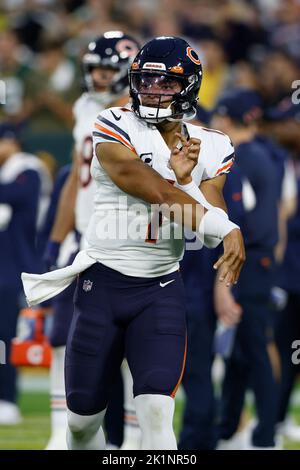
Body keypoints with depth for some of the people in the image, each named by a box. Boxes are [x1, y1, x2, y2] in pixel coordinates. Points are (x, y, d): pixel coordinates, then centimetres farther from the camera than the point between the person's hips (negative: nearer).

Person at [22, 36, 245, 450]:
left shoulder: (210, 149, 4)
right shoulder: (116, 127, -6)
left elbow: (208, 236, -4)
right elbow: (148, 188, -22)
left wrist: (184, 180, -19)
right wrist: (224, 227, -28)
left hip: (160, 291, 1)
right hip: (102, 284, -1)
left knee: (157, 412, -18)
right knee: (83, 418, 7)